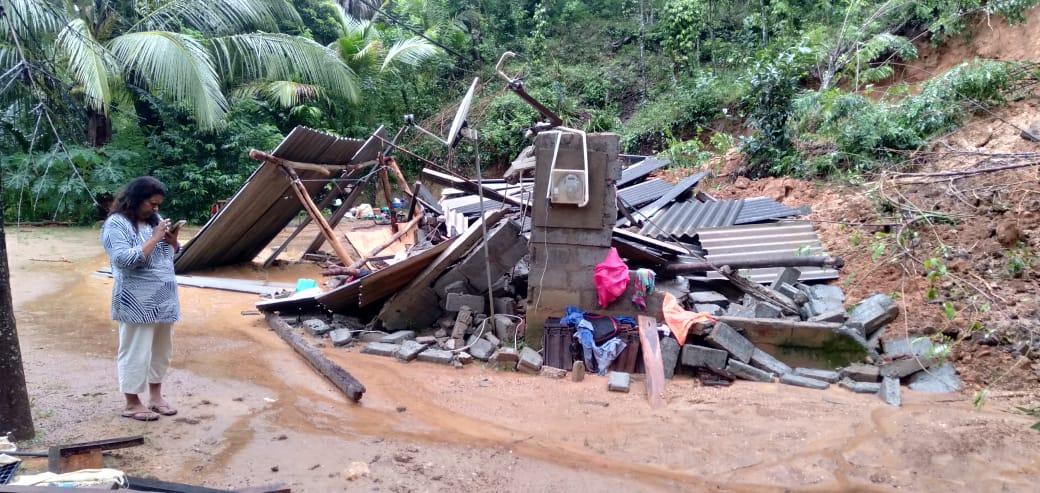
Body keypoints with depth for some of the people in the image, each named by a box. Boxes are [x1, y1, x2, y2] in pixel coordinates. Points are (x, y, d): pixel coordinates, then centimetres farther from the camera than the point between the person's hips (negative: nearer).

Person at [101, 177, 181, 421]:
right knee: (136, 352, 1)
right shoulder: (116, 224, -11)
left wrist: (172, 240, -4)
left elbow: (171, 254, 18)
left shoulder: (155, 219, 10)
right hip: (137, 303, -7)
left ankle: (156, 395, 29)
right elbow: (123, 259, -23)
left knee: (162, 349, 15)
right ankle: (132, 404, 14)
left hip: (164, 299, 8)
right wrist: (154, 238, -21)